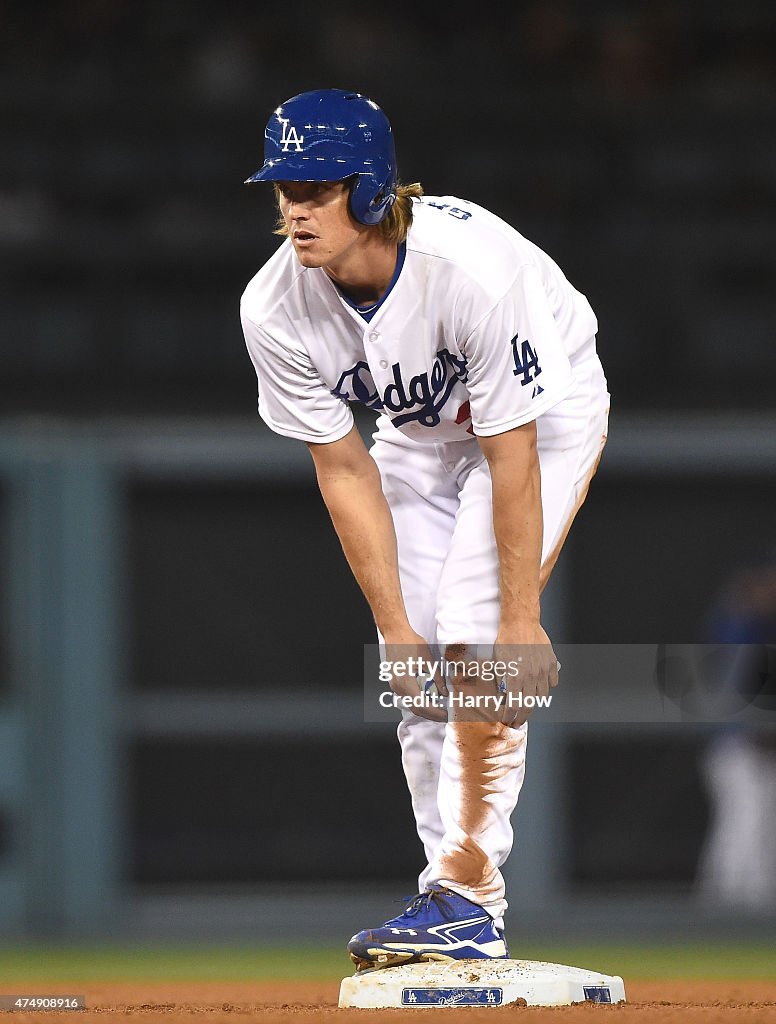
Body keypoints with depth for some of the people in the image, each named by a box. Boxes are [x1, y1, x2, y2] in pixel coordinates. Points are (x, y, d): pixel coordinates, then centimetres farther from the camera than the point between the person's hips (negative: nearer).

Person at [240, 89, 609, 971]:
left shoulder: (473, 269, -38)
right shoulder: (275, 310, -24)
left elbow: (511, 457, -31)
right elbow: (345, 471, -15)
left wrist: (521, 621, -27)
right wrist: (393, 626, -17)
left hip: (548, 410, -5)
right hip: (421, 427, 5)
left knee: (476, 640, -19)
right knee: (420, 659, -2)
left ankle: (471, 889, -15)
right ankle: (453, 893, 7)